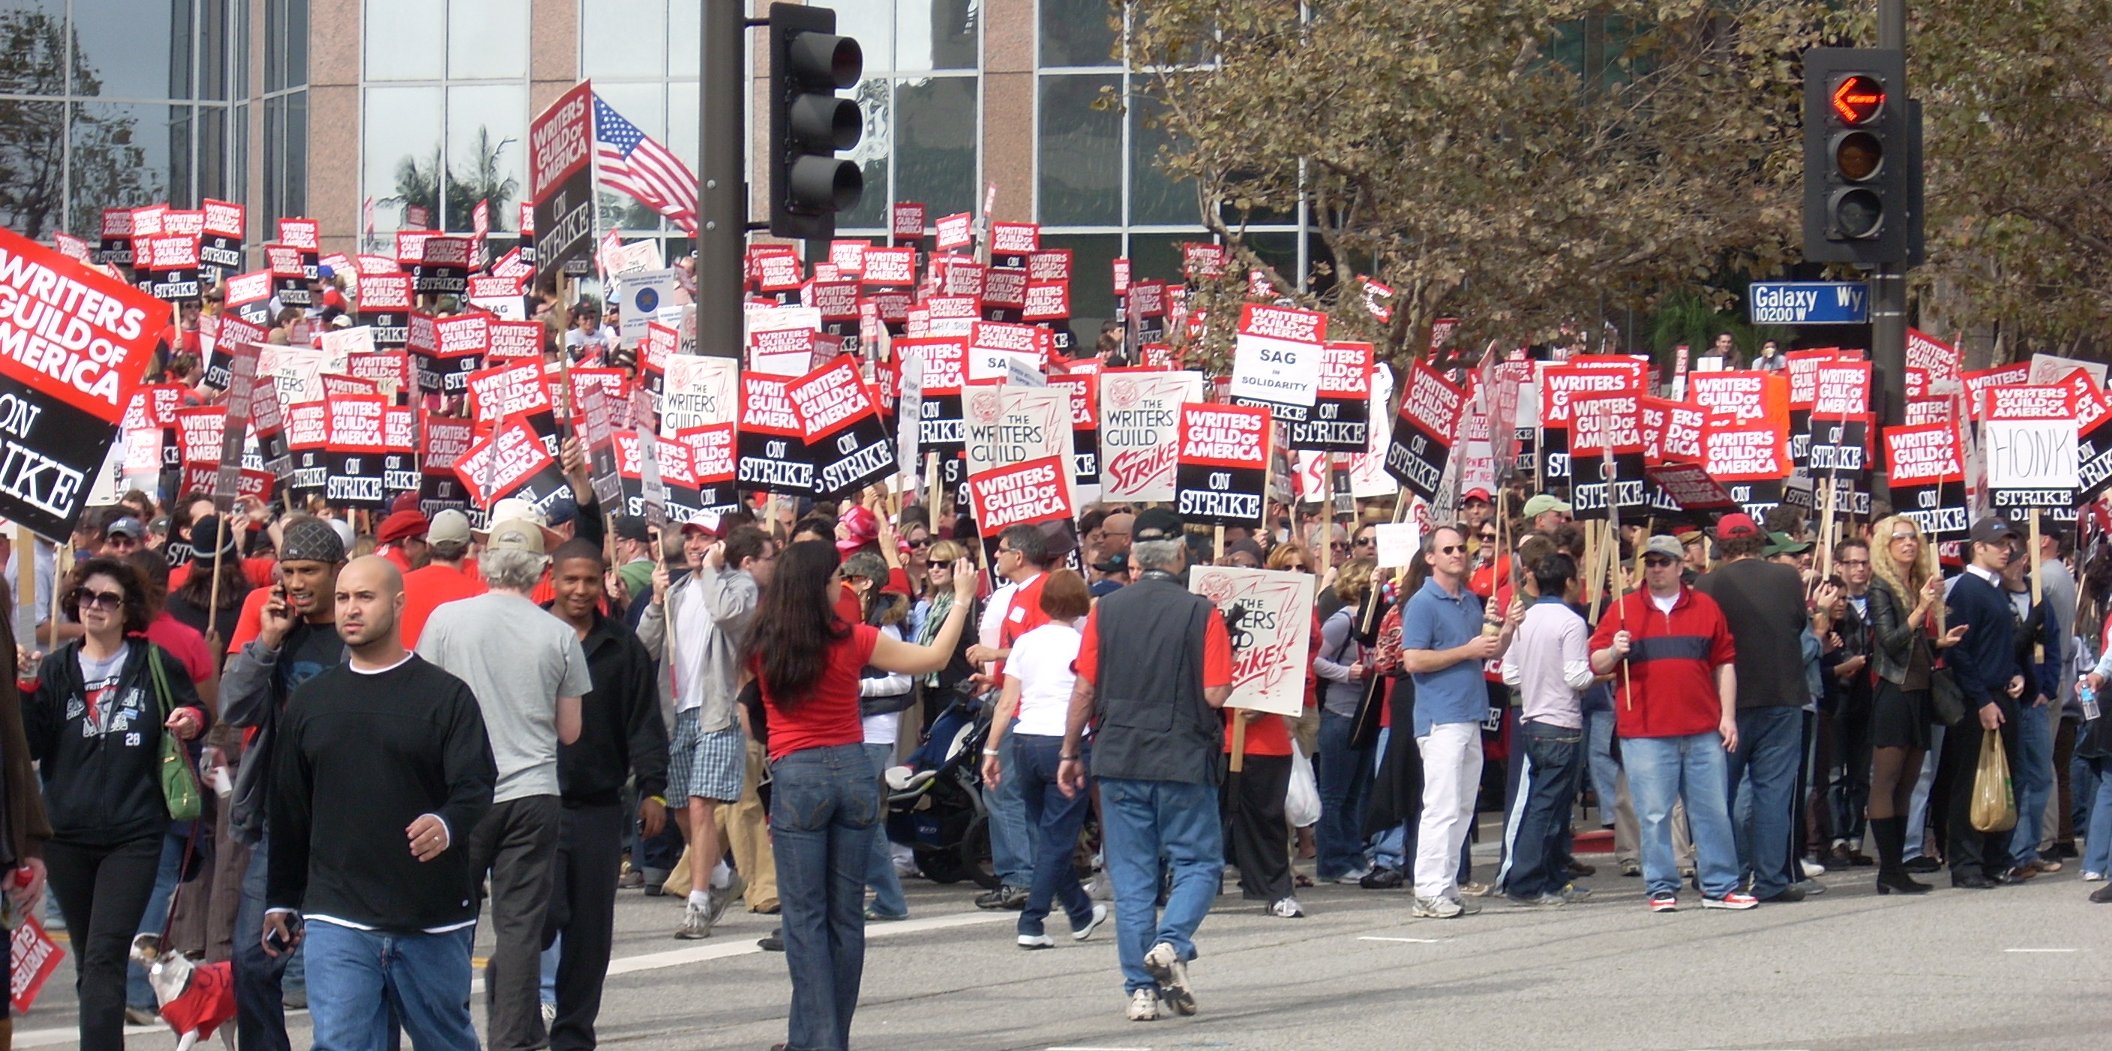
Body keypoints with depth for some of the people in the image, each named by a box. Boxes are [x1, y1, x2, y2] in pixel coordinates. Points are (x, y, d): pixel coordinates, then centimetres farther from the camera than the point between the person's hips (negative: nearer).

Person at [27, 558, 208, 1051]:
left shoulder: (155, 664, 2)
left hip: (133, 835, -3)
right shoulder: (55, 669, 8)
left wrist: (192, 722, -7)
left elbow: (197, 712, 15)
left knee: (104, 958, -13)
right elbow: (31, 745, 1)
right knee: (88, 959, 12)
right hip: (67, 834, 3)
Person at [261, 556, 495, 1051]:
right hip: (337, 922, 2)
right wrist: (280, 901, 18)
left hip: (433, 922, -2)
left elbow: (478, 787, -9)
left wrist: (447, 824, -31)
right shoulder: (310, 700, 11)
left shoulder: (446, 695, 0)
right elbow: (288, 810, 17)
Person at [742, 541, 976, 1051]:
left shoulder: (763, 647, -4)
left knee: (804, 916, 0)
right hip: (852, 772, 1)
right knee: (846, 914, 9)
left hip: (796, 776, -1)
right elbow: (935, 657, 3)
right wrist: (962, 598, 17)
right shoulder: (851, 641, -6)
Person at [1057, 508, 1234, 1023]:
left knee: (1131, 874, 7)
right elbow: (1216, 694, -12)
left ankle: (1141, 988, 5)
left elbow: (1084, 690, 1)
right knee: (1198, 862, 10)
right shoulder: (1201, 613, -8)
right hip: (1184, 759, -2)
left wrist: (1069, 753, 11)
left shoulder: (1105, 611, 0)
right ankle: (1171, 943, -15)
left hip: (1119, 758, 2)